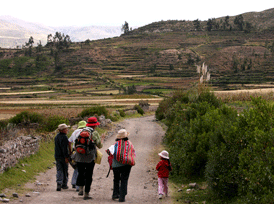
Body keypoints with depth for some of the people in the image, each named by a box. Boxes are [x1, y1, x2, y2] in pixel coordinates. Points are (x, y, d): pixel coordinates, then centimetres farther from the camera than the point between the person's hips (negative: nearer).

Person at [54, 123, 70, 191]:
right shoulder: (64, 137, -16)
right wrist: (66, 157, -19)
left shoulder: (56, 136, 11)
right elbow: (65, 148, -20)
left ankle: (59, 184, -12)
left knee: (59, 170, 4)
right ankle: (64, 185, 13)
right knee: (65, 171, 7)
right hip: (63, 156, -7)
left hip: (57, 156, 7)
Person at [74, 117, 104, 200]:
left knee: (80, 173, 16)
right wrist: (102, 138, 19)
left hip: (79, 157, 4)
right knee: (88, 175, 3)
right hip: (90, 158, -3)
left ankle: (80, 189, 1)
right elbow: (100, 146, 2)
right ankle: (86, 194, 4)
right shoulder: (95, 133, -4)